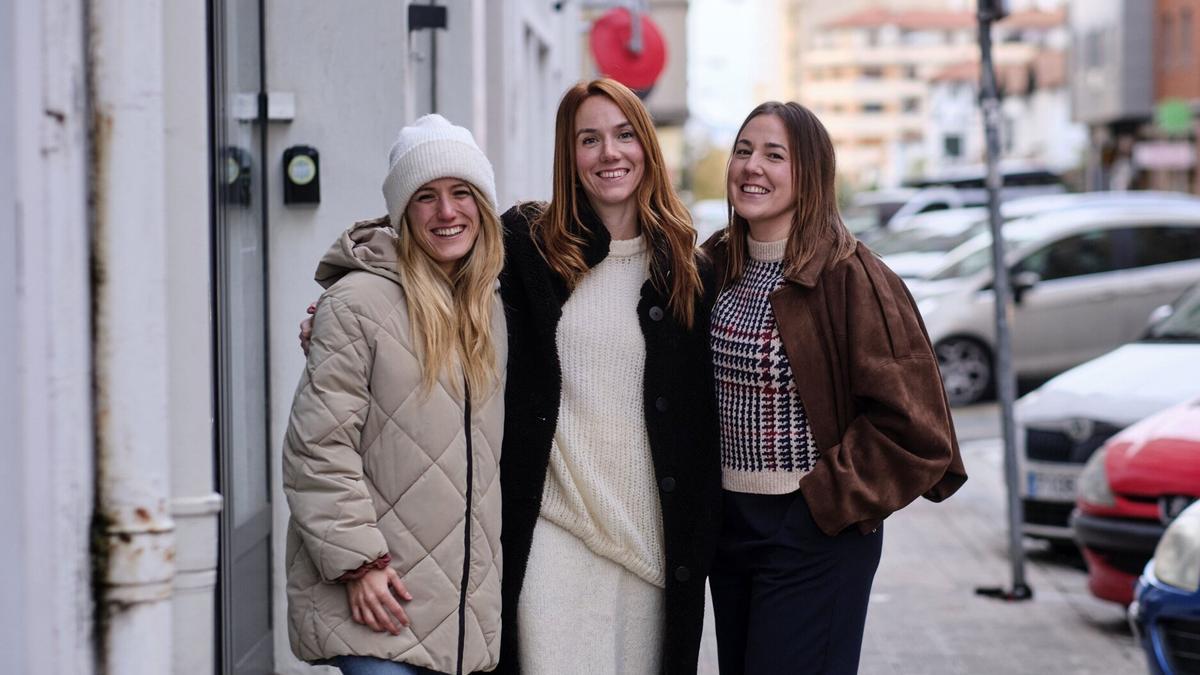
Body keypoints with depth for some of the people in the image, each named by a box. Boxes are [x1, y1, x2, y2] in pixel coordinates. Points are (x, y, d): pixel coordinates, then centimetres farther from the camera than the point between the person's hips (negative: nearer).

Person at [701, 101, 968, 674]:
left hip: (814, 531, -7)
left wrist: (831, 497, -14)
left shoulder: (849, 277, -14)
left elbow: (907, 419, -16)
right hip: (729, 519, 7)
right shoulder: (716, 265, 5)